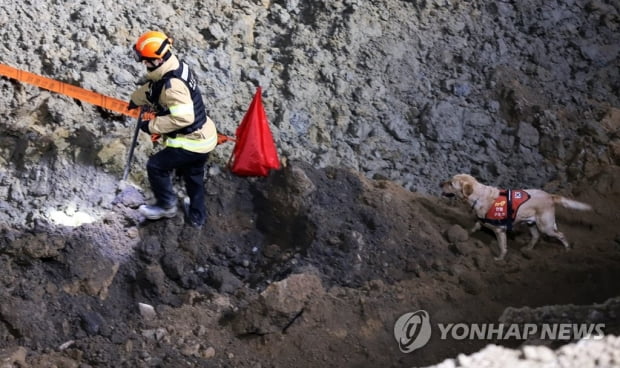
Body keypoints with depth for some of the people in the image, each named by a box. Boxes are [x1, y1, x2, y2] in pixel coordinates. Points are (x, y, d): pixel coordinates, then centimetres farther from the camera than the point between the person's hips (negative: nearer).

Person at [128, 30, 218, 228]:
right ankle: (196, 216, 45)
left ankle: (166, 206, 25)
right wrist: (136, 99, 37)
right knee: (193, 175, 27)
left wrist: (152, 126, -25)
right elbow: (152, 88, 19)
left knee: (156, 166, 7)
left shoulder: (173, 85, -32)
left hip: (191, 142, -10)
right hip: (203, 137, 10)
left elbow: (183, 117, -36)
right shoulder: (176, 67, -2)